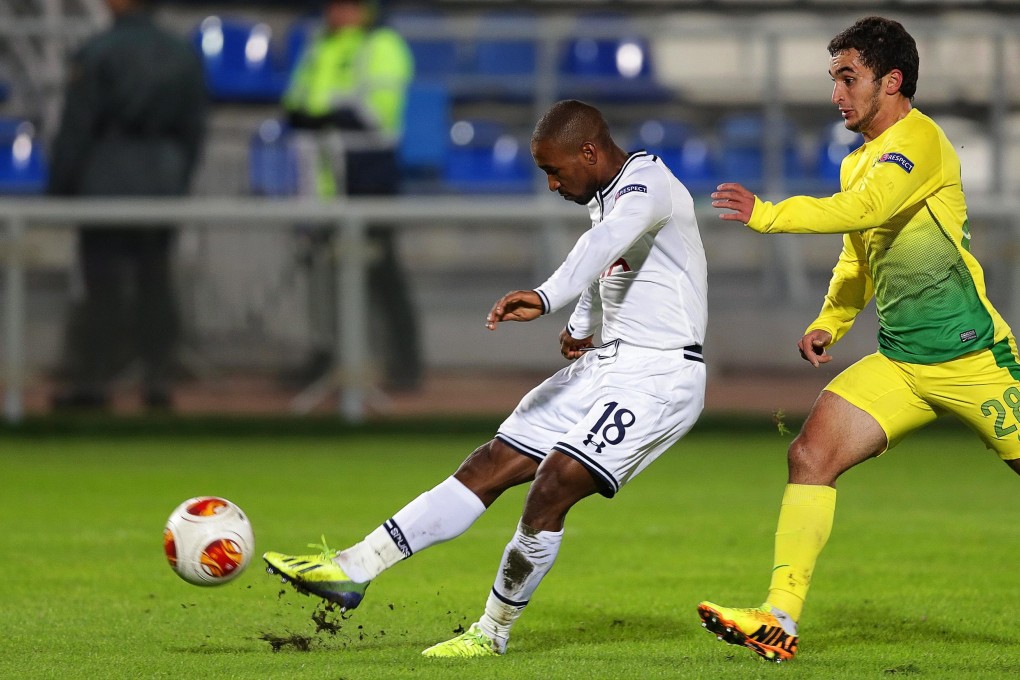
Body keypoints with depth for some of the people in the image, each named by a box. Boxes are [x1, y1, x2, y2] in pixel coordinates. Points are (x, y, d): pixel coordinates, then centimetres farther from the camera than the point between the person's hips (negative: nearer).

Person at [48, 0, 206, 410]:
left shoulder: (95, 54, -10)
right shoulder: (183, 56, 6)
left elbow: (74, 130, -8)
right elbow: (194, 130, 11)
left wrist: (60, 188, 0)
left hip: (107, 181, -4)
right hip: (163, 180, 4)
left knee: (103, 283, -1)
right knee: (154, 281, 8)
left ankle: (92, 380, 0)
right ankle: (158, 379, 7)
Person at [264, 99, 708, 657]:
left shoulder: (646, 185, -16)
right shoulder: (605, 197, 14)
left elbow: (607, 240, -39)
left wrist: (546, 297, -56)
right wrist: (582, 325, 18)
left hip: (658, 378, -9)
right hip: (603, 364, 9)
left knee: (551, 487, -20)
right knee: (490, 465, 2)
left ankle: (492, 632, -4)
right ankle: (354, 569, -1)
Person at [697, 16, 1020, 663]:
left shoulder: (917, 139, -12)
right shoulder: (859, 162, 16)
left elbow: (860, 209, -28)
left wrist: (766, 214, -25)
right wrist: (828, 324, 11)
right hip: (901, 362, 8)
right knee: (811, 453, -9)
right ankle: (781, 621, -13)